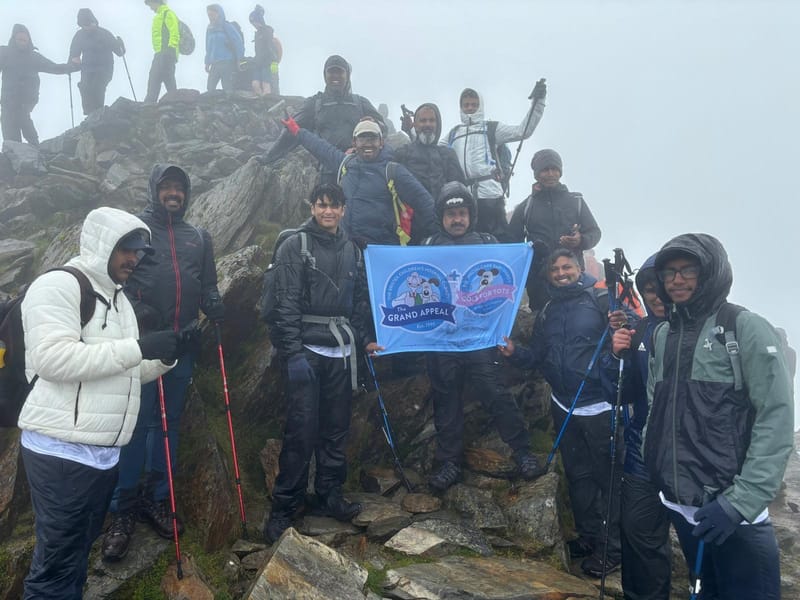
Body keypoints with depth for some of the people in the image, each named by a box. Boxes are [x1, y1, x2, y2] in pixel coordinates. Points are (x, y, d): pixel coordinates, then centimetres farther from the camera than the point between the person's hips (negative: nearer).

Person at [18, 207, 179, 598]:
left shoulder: (118, 299, 18)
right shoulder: (58, 285, -9)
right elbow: (52, 358, -24)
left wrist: (166, 355, -1)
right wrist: (138, 348, -23)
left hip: (104, 454, 8)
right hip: (61, 452, -8)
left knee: (78, 556, 18)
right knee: (58, 566, 0)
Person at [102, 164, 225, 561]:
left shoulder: (198, 237, 15)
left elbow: (207, 284, 15)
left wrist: (213, 304, -7)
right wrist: (136, 310, -18)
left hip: (183, 345, 4)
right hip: (141, 341, -4)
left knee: (170, 421, 10)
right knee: (136, 422, -4)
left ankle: (157, 500, 23)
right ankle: (123, 510, 8)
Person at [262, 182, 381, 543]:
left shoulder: (352, 250, 14)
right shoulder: (294, 246, -2)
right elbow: (287, 303, -9)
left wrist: (365, 339, 12)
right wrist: (293, 352, -16)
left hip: (341, 351, 5)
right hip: (305, 349, -5)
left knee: (336, 428, 10)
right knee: (302, 428, -6)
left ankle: (330, 496, 24)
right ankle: (284, 507, 7)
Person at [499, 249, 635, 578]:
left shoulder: (601, 297, -5)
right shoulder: (547, 312, 12)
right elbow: (538, 355, 14)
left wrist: (623, 324, -35)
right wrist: (515, 353, -5)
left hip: (600, 405, -6)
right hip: (564, 407, 6)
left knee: (608, 475, 3)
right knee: (578, 474, 17)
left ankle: (611, 548, 15)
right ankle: (588, 536, 32)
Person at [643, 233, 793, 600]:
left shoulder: (747, 329, -7)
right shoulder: (662, 334, 9)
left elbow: (776, 420, -14)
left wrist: (740, 502, -19)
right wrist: (651, 464, 2)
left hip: (732, 511, -5)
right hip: (679, 505, 5)